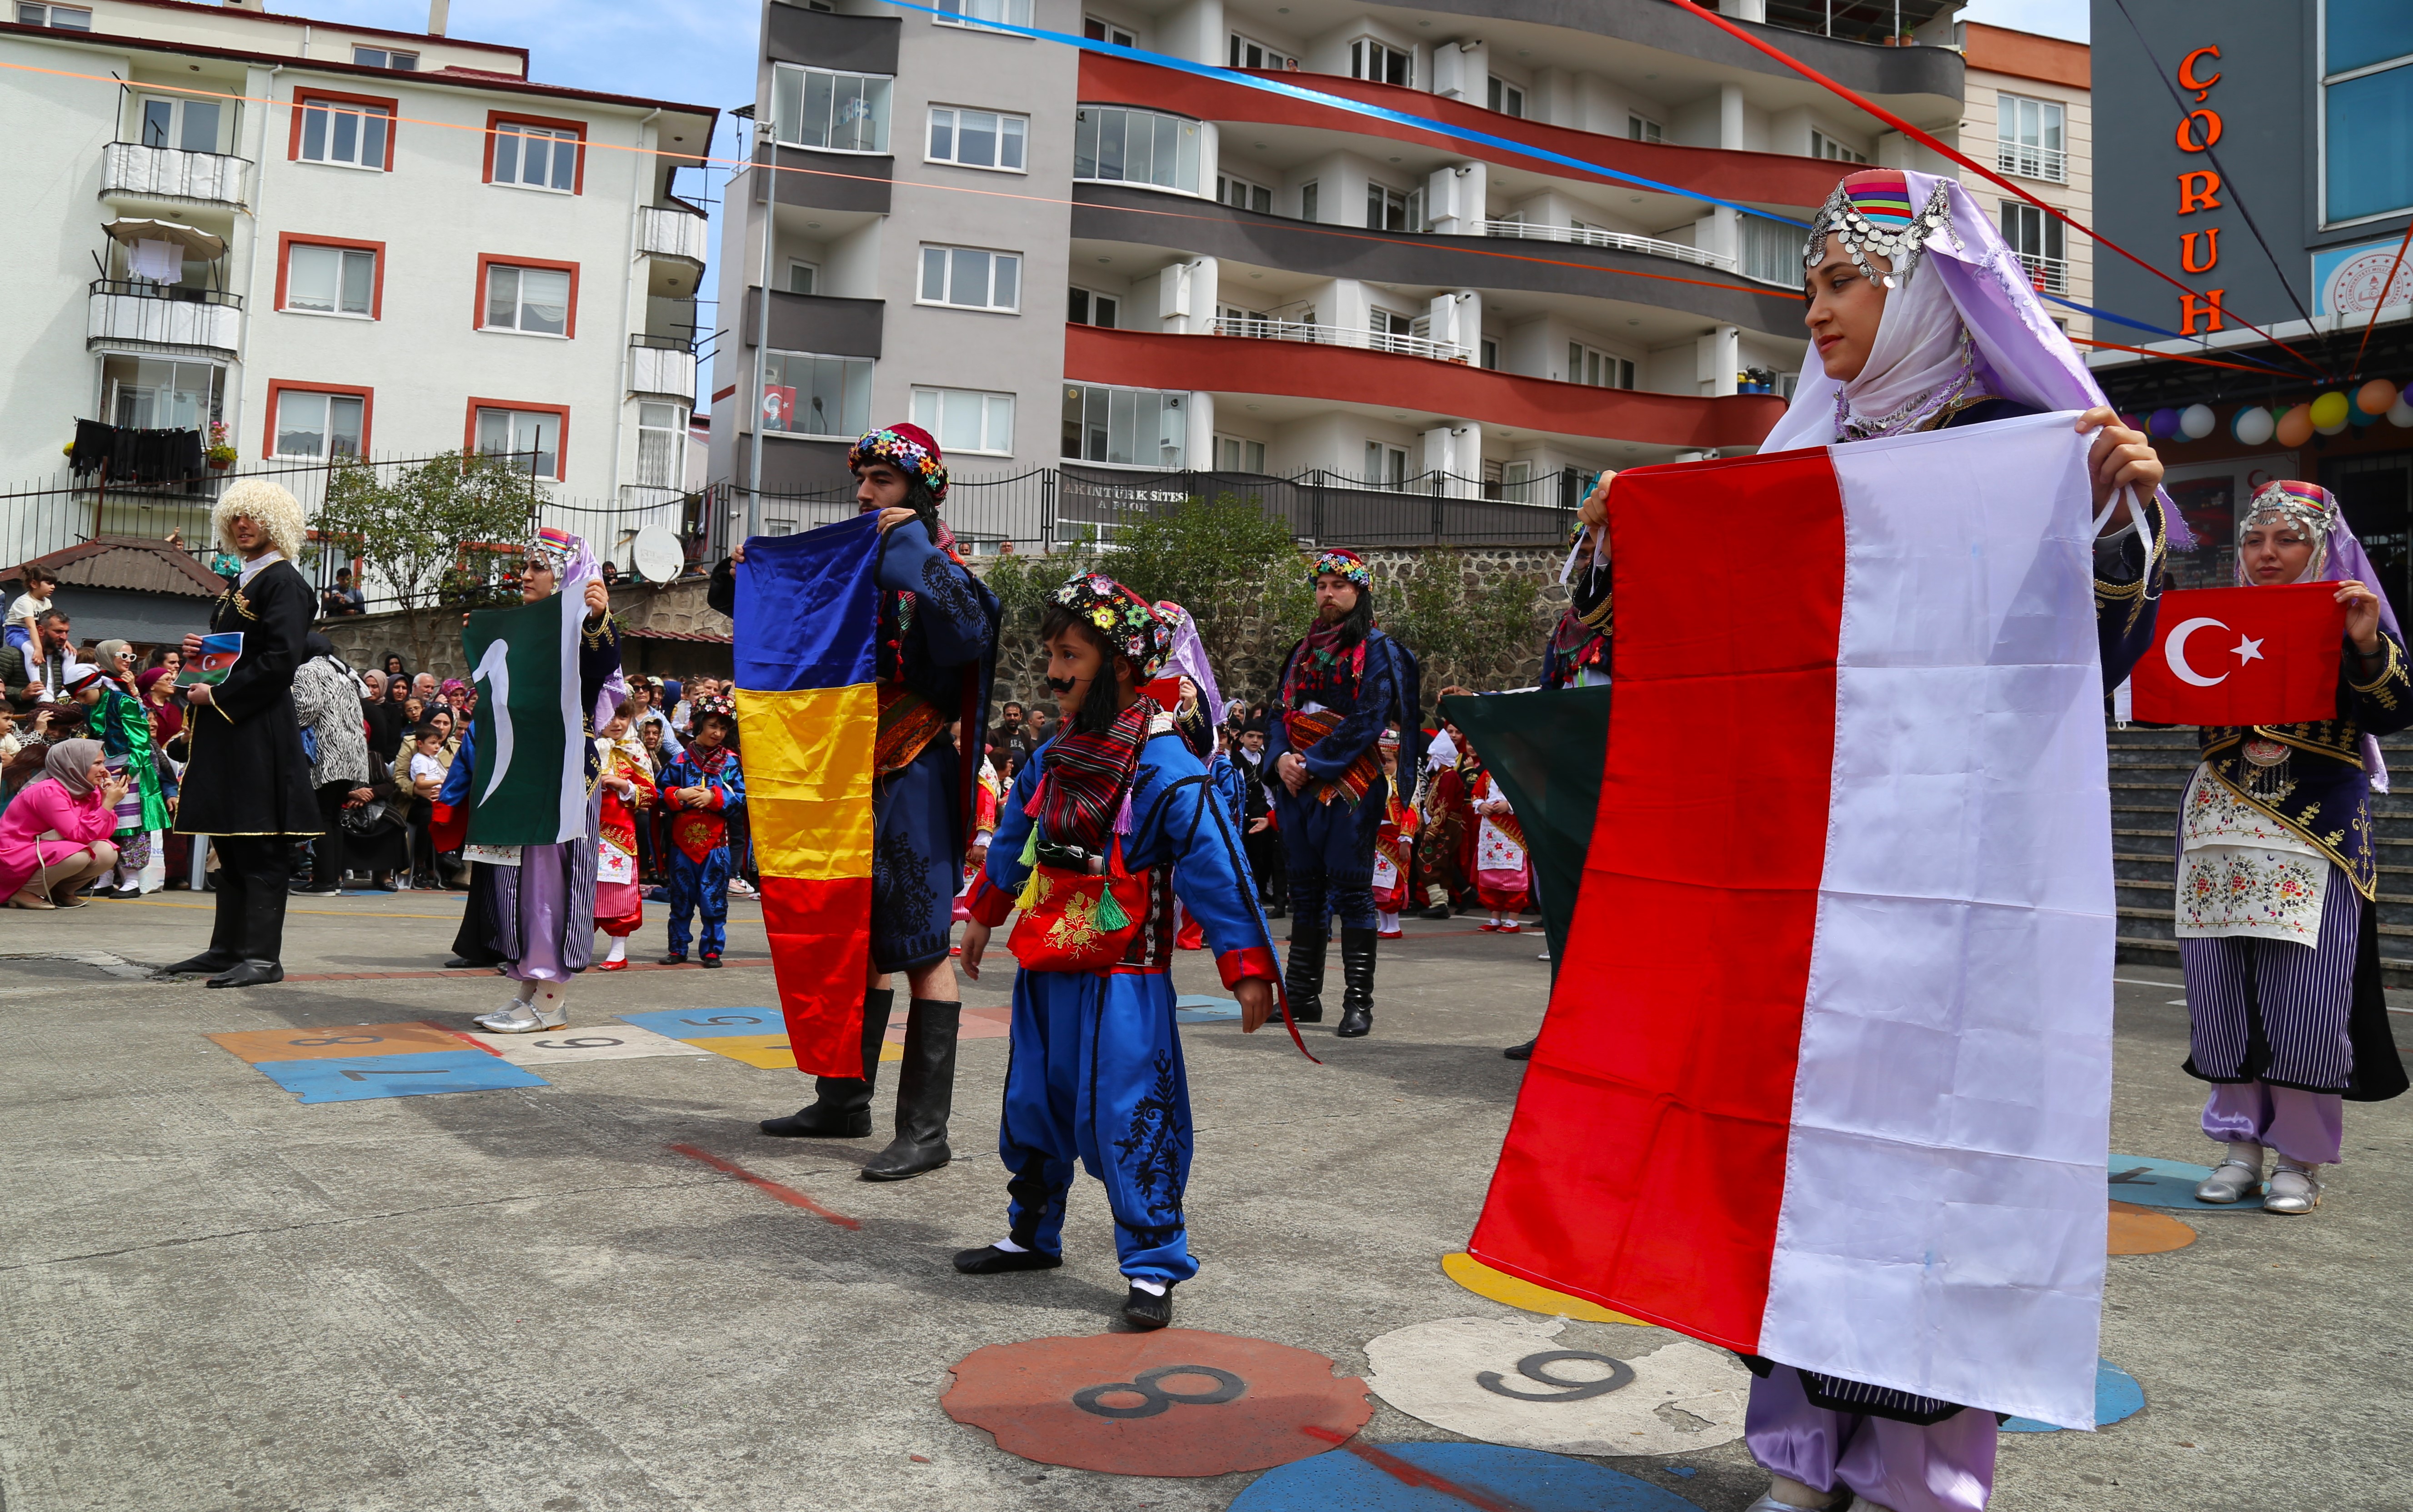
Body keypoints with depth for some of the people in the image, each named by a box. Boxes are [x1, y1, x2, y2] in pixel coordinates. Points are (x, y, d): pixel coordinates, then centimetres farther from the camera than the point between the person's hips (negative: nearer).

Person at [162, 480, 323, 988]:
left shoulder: (283, 581, -9)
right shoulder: (239, 582, 20)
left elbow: (282, 659, -18)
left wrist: (218, 695, -15)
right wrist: (202, 651, 7)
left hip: (260, 730, -10)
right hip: (224, 728, 10)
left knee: (259, 846, -7)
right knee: (230, 843, 13)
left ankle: (263, 956, -5)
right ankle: (228, 948, 20)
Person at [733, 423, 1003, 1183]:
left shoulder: (939, 569, -6)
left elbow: (969, 640, -28)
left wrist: (916, 549, -22)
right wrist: (737, 578, 6)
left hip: (915, 781, -8)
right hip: (855, 777, 8)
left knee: (920, 945, -6)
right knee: (857, 939, 15)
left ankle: (926, 1128, -3)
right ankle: (843, 1100, 27)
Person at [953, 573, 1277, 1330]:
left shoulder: (1165, 767, -17)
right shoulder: (1054, 759, 7)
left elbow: (1215, 865, -18)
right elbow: (1016, 839, 23)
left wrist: (1247, 969, -20)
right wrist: (983, 918, 34)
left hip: (1123, 980, -7)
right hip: (1045, 973, 8)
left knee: (1127, 1117, -6)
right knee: (1033, 1104, 18)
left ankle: (1153, 1266, 6)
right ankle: (1032, 1233, 36)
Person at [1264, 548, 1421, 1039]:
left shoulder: (1375, 649, -2)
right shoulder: (1304, 651, 18)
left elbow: (1368, 720, -12)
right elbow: (1282, 710, 15)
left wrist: (1313, 763, -15)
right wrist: (1282, 757, -5)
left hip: (1350, 784, -6)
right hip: (1299, 783, 6)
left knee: (1351, 890, -7)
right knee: (1305, 890, 8)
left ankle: (1359, 1002, -4)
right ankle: (1303, 995, 15)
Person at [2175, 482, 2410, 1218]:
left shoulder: (2347, 616, 5)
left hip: (2317, 831, -3)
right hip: (2222, 826, 3)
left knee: (2304, 995, -5)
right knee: (2222, 992, 3)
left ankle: (2300, 1156, 6)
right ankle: (2240, 1143, 13)